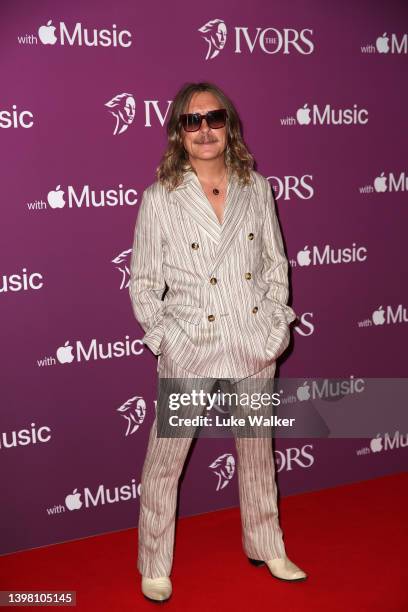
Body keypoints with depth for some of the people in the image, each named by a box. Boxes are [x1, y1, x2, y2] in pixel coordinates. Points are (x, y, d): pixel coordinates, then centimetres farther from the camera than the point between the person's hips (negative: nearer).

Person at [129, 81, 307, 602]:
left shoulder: (256, 188, 4)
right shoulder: (159, 198, -5)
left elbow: (275, 263, 9)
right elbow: (143, 282, -2)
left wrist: (276, 325, 0)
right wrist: (164, 339, -9)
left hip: (255, 345, 3)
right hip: (190, 351, -3)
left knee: (257, 451, 18)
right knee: (164, 461, 5)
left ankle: (266, 547, 40)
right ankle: (154, 566, 27)